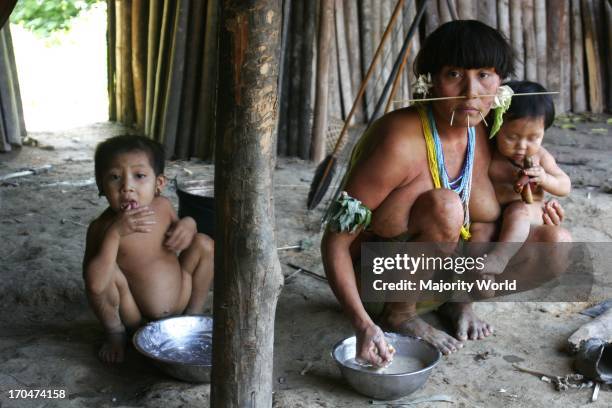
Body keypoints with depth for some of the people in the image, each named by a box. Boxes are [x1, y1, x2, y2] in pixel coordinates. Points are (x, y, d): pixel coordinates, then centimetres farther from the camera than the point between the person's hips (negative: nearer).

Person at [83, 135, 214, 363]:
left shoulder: (162, 205, -10)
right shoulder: (102, 227, -23)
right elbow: (94, 284, -33)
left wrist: (187, 225, -11)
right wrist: (115, 233, -40)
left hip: (179, 302, 4)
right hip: (134, 317, -4)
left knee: (204, 244, -4)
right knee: (108, 273, -31)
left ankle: (193, 315, 15)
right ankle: (115, 334, 0)